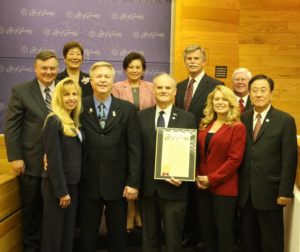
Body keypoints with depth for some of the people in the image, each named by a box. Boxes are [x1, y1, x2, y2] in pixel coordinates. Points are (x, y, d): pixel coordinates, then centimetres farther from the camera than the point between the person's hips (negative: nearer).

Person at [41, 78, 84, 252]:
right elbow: (54, 159, -18)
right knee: (54, 232, 6)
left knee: (69, 231, 16)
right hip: (57, 185, -8)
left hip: (72, 184, 8)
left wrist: (70, 187, 8)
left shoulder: (74, 121, 9)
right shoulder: (54, 121, -15)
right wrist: (61, 191, -17)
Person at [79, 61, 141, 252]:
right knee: (88, 234, 14)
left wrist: (133, 182, -8)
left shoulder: (127, 109, -1)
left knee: (118, 234, 15)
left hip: (117, 182, 0)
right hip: (88, 182, 0)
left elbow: (134, 148, -4)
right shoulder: (80, 108, -1)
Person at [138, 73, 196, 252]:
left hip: (174, 187, -2)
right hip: (148, 186, 2)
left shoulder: (187, 118, 0)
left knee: (173, 237, 10)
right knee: (149, 235, 16)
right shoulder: (141, 116, 4)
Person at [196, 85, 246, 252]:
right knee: (206, 228, 16)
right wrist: (198, 177, -1)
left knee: (223, 229, 7)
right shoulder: (205, 125, 9)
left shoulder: (238, 127, -9)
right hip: (203, 186, 6)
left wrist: (212, 179, -15)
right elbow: (198, 154, 12)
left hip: (224, 187, -6)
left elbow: (234, 160, -14)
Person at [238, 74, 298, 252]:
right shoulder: (243, 118, 5)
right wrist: (235, 185, 1)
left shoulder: (285, 120, -5)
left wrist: (285, 191, -11)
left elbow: (289, 159, -7)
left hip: (269, 191, -3)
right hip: (245, 191, 3)